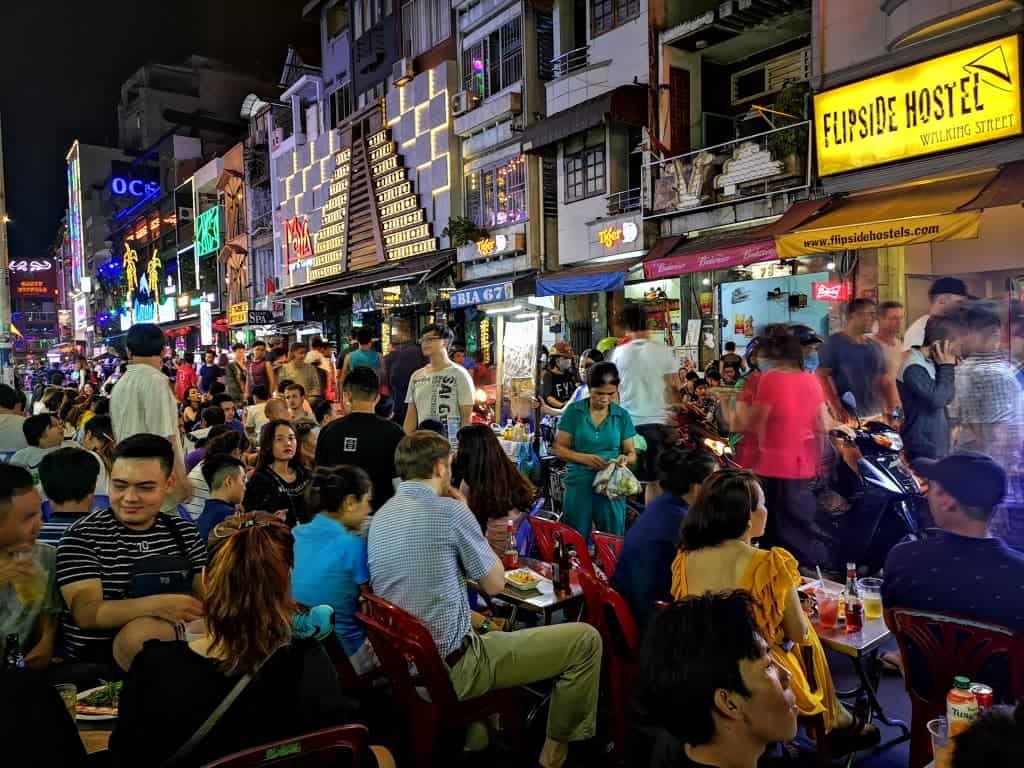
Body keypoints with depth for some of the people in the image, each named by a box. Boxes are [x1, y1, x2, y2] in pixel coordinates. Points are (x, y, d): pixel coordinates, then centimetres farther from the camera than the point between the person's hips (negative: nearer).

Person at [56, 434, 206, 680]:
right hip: (96, 656, -3)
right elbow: (86, 614, -14)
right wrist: (156, 604, -28)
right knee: (145, 630, -34)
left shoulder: (183, 531, 10)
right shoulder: (83, 536, -5)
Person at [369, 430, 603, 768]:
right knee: (586, 638, -1)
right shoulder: (449, 510, -18)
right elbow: (494, 584, -6)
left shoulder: (380, 517, 4)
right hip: (451, 668, -8)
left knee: (487, 625, 39)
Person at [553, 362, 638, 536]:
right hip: (578, 486, -1)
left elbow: (631, 453, 6)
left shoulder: (622, 415, 2)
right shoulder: (574, 411, -3)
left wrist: (625, 459, -17)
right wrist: (585, 458, -18)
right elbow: (559, 449, -2)